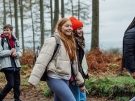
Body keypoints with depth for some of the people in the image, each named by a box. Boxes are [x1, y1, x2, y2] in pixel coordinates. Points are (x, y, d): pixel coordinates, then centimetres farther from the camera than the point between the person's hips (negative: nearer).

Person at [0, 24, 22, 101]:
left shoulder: (15, 40, 10)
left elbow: (20, 52, 10)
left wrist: (16, 54, -11)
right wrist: (10, 51, -13)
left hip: (16, 65, 5)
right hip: (7, 65, -5)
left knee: (17, 83, 10)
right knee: (11, 84, -8)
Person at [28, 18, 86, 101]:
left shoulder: (70, 42, 15)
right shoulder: (53, 40, -9)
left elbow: (74, 64, 20)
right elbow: (42, 61, -16)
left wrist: (80, 81, 21)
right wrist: (33, 80, -22)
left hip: (65, 79, 8)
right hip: (55, 78, -8)